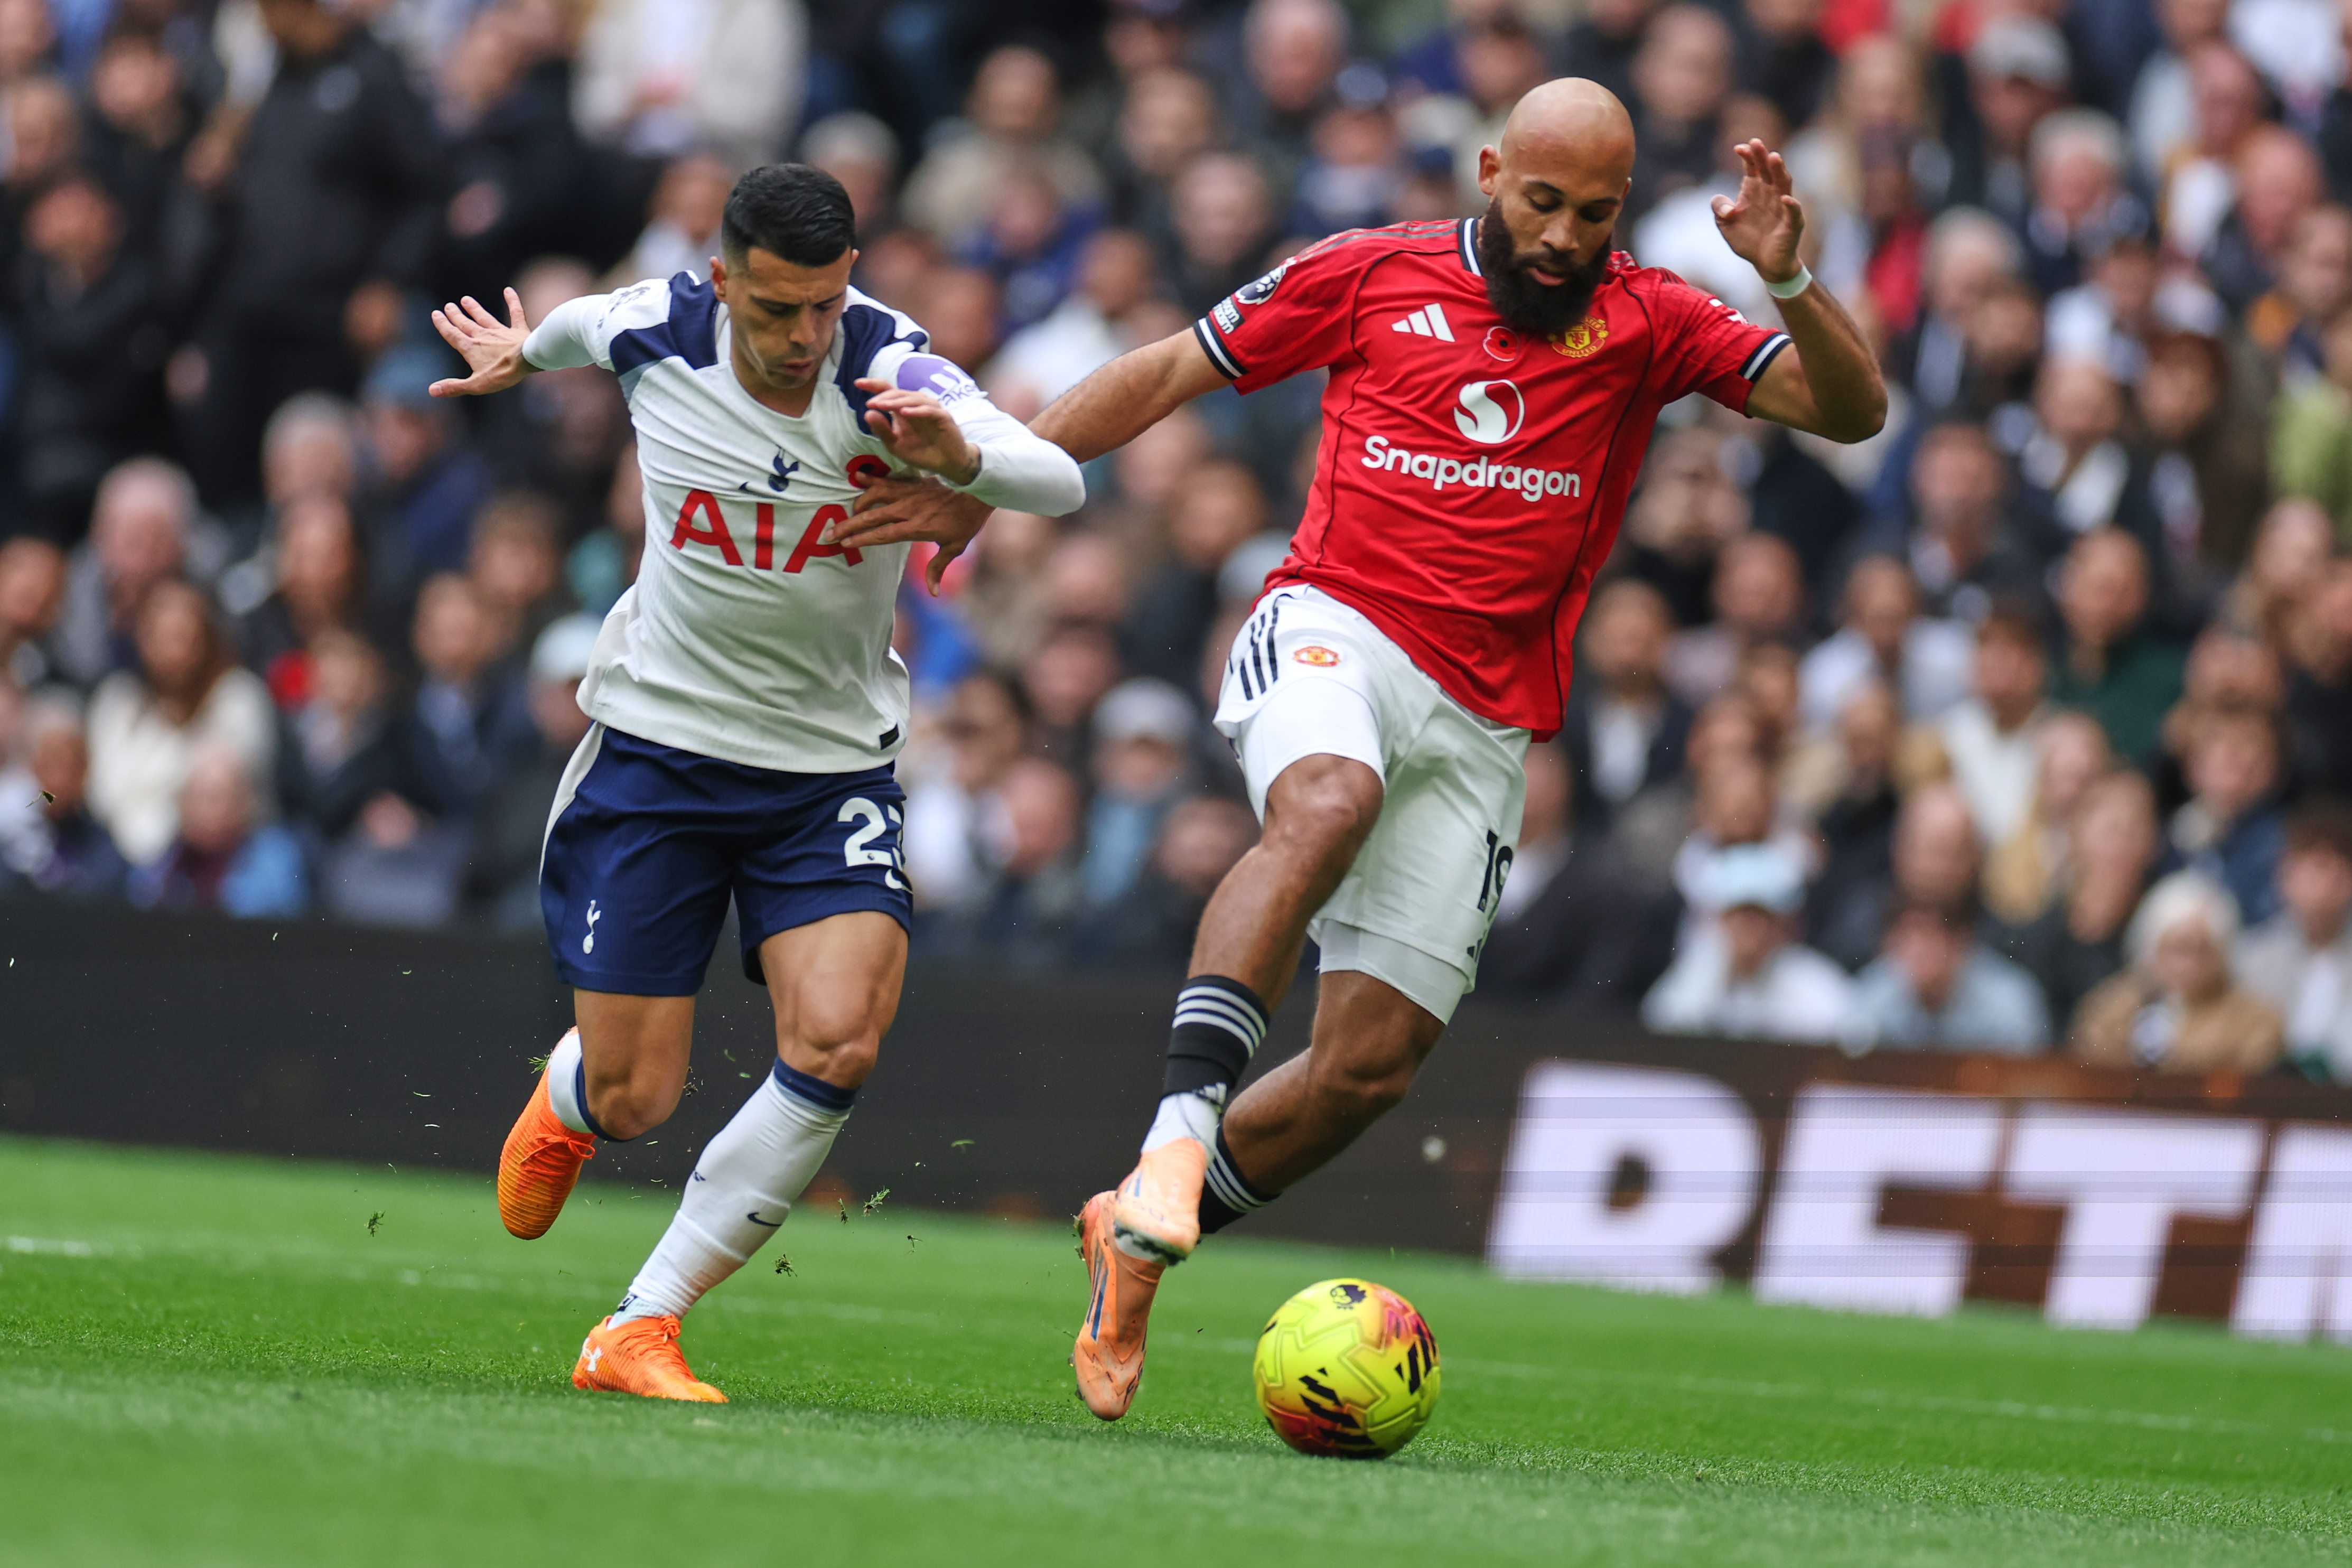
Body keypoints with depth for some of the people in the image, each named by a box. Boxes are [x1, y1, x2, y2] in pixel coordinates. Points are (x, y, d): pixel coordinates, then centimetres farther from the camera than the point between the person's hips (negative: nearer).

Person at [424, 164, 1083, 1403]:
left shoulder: (891, 374, -20)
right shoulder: (653, 334, -12)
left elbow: (1061, 485, -33)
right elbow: (581, 323, 14)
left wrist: (958, 456, -53)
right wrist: (521, 356, 36)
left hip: (833, 766, -1)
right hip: (657, 743, 1)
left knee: (839, 1043, -22)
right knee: (634, 1101, 0)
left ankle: (640, 1330, -9)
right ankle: (568, 1094, 41)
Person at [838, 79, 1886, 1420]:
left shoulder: (1646, 326, 7)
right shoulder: (1373, 277, 5)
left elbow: (1851, 408, -1)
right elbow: (1169, 372, 14)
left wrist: (1789, 280, -20)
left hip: (1483, 727, 3)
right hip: (1338, 632, -3)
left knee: (1372, 1068, -1)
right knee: (1327, 806, -39)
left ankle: (1142, 1238, 22)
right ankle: (1178, 1129, -45)